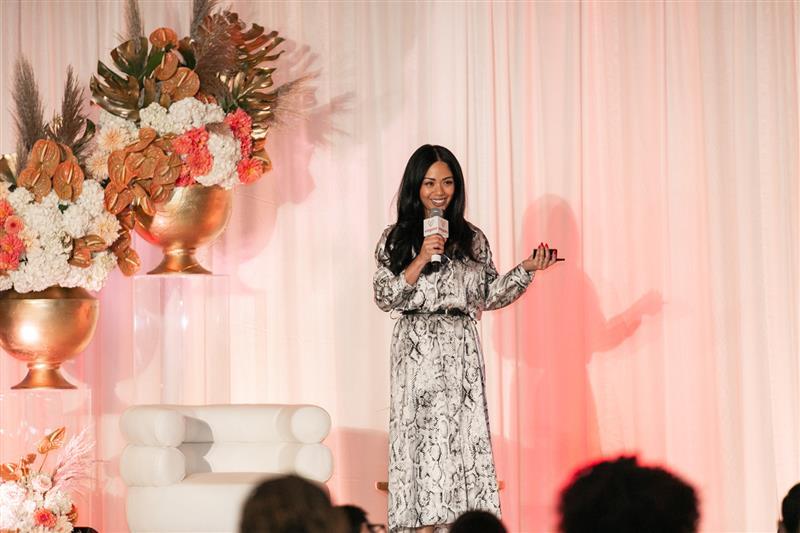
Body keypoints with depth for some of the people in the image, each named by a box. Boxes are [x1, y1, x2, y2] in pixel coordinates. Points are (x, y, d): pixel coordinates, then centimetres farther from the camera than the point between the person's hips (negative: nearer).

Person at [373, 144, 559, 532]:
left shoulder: (472, 239, 12)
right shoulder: (396, 239, 5)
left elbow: (489, 296, 12)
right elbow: (385, 297, -3)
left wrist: (526, 270, 1)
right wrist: (421, 259, -12)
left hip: (461, 354, 2)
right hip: (418, 354, -2)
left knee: (464, 439, -2)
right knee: (424, 441, -6)